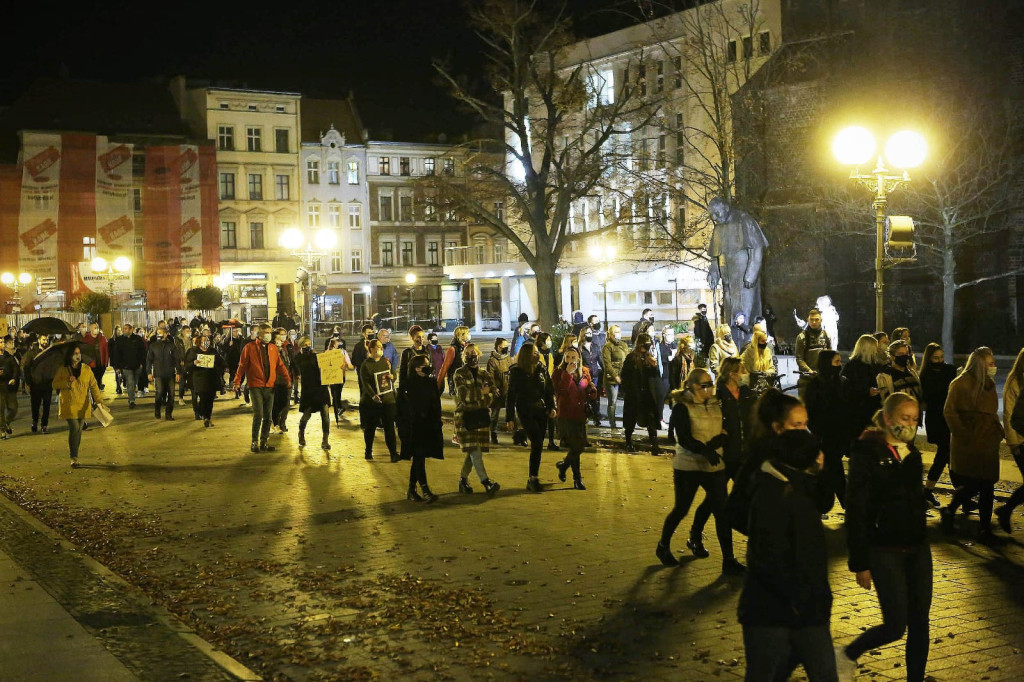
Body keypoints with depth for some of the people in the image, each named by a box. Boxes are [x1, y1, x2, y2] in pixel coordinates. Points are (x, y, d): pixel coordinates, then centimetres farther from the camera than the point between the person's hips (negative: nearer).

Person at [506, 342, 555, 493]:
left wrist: (552, 407, -1)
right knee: (537, 443, -17)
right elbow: (511, 396, -4)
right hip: (526, 413, -4)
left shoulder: (541, 369, 6)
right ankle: (533, 479, -12)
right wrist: (509, 418, -6)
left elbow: (549, 390, 12)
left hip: (541, 412, 4)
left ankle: (533, 480, 13)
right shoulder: (516, 372, -6)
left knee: (537, 446, 5)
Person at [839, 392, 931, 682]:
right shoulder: (867, 452, -12)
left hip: (917, 548, 6)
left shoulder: (912, 453, 9)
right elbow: (856, 511, -13)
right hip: (884, 550, -6)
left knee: (919, 622, 5)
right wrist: (860, 563, -14)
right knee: (896, 625, -5)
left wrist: (922, 543, 17)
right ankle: (846, 655, 19)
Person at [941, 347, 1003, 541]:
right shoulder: (962, 383, -8)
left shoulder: (989, 384, 16)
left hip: (987, 443, 7)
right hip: (968, 445, -7)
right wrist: (963, 434, -15)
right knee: (971, 485, -8)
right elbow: (949, 411, -10)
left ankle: (985, 528, 10)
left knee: (987, 486, 4)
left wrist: (998, 431, 12)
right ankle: (948, 512, 16)